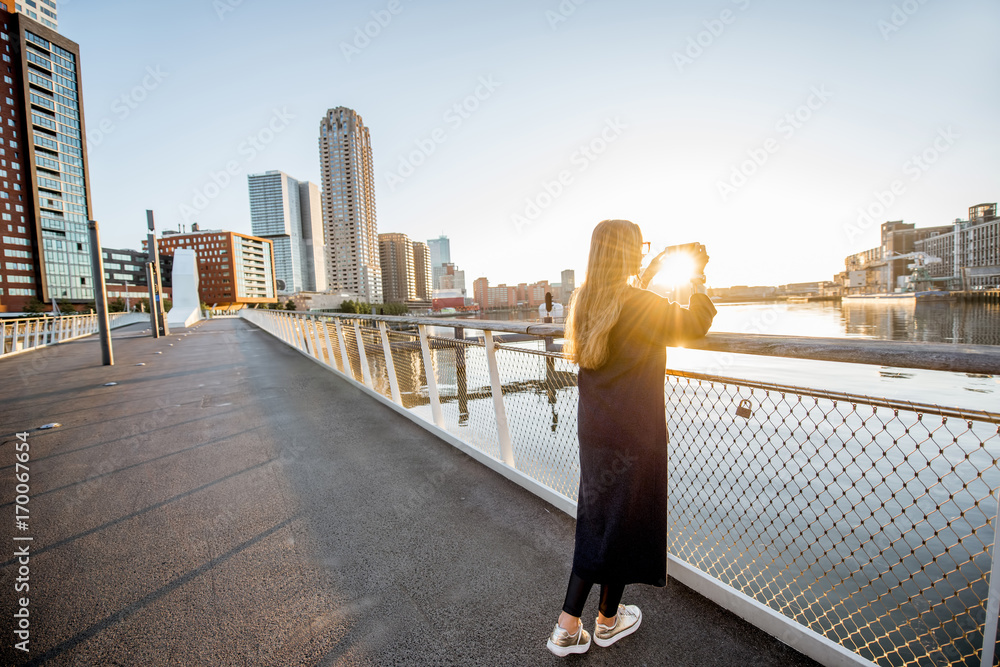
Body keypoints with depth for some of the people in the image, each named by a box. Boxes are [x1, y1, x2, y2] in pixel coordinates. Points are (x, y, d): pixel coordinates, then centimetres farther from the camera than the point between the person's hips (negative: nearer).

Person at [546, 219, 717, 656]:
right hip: (633, 436, -6)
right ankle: (609, 621, 37)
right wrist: (698, 282, 13)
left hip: (593, 431, 7)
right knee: (623, 519, 13)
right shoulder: (645, 306, -18)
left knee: (596, 521, 18)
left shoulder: (586, 301, 2)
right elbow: (695, 326, -1)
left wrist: (647, 276, 23)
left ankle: (568, 628, 26)